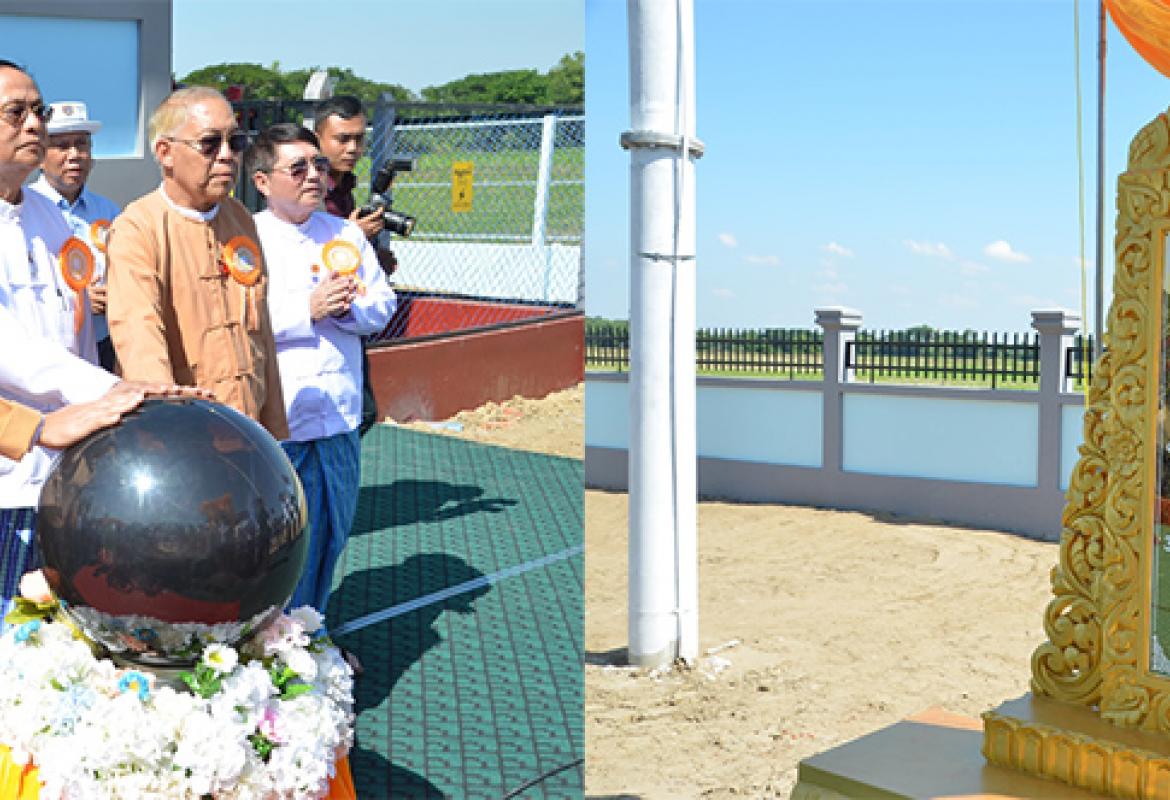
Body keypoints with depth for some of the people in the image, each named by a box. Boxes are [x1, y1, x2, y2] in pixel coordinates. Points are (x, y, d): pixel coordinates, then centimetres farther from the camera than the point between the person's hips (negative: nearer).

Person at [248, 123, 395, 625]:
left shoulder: (346, 235, 12)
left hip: (339, 419, 6)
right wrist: (307, 310, -21)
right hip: (275, 418, -5)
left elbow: (383, 305, 10)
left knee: (331, 538, 16)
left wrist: (349, 307, -12)